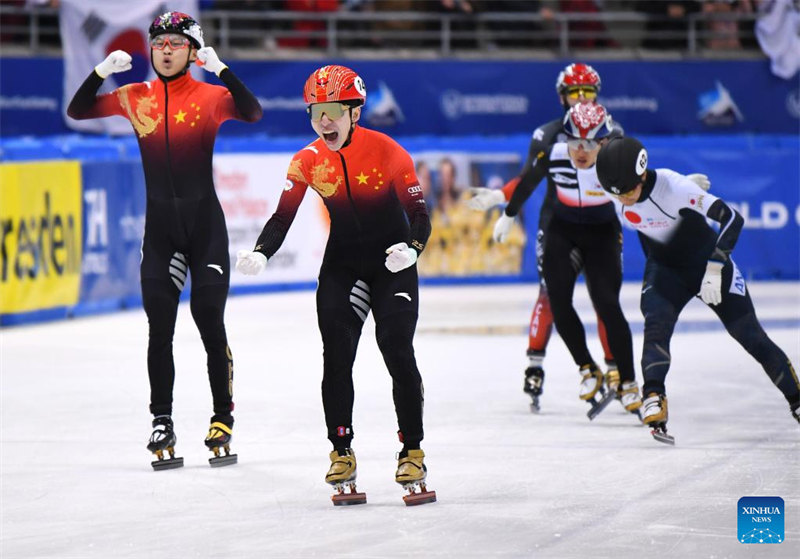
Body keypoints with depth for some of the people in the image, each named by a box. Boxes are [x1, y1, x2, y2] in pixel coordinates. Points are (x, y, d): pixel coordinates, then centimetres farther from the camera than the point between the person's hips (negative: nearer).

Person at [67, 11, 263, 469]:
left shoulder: (210, 96, -5)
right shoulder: (135, 98, 5)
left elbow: (253, 113, -21)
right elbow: (78, 111, 5)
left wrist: (220, 69, -28)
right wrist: (102, 70, -9)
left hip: (205, 224, -3)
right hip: (160, 225, 3)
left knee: (210, 323, -1)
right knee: (160, 327, 3)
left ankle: (223, 418, 9)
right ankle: (162, 423, 8)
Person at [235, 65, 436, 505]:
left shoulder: (388, 153, -17)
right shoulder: (307, 162, -8)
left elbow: (419, 214, -14)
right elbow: (283, 217, -7)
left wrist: (411, 248, -33)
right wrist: (259, 254, -25)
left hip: (392, 264, -3)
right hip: (342, 265, 3)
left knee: (399, 354, -12)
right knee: (336, 357, -7)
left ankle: (412, 455, -3)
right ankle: (342, 455, 1)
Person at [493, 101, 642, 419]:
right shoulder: (553, 157, -23)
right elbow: (526, 184, -2)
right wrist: (509, 215, 13)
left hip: (602, 234, -2)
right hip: (563, 231, 2)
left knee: (607, 305, -15)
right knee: (558, 302, -11)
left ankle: (628, 384, -6)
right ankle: (588, 370, 8)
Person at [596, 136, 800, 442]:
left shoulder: (675, 186, -33)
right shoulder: (612, 193, -16)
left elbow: (732, 218, -33)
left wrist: (714, 270, -36)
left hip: (708, 261, -3)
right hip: (665, 269, 3)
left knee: (750, 335, 1)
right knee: (656, 323, -24)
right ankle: (654, 399, -29)